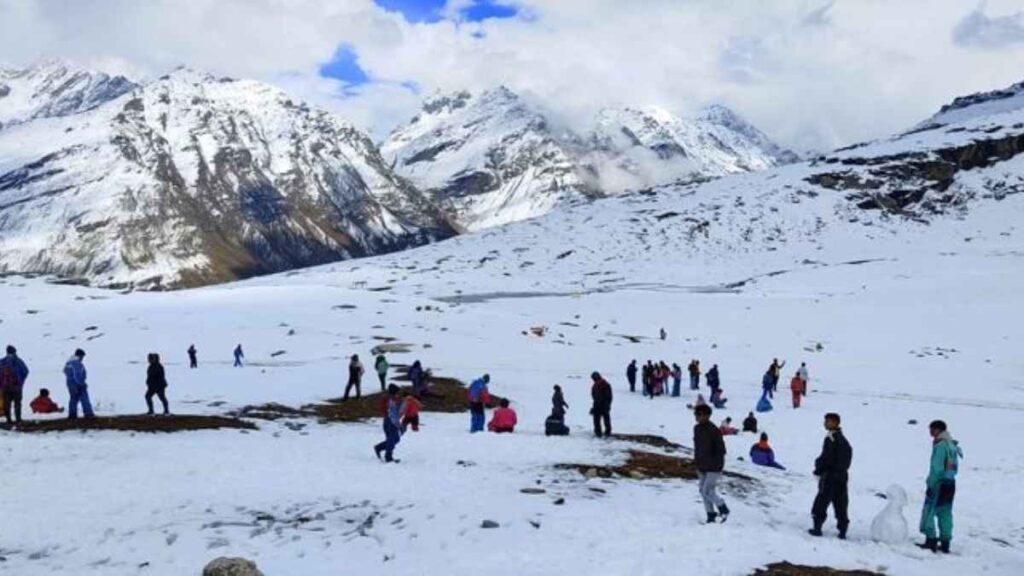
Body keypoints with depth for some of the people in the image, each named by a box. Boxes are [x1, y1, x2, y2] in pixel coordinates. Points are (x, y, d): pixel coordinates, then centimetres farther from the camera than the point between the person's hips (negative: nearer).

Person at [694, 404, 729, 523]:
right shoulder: (697, 429, 4)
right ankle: (711, 515, 20)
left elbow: (721, 450, -16)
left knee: (708, 491, -10)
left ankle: (723, 509, 13)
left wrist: (716, 464, -19)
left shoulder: (714, 431, -19)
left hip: (713, 468, -8)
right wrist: (696, 461, 14)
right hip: (702, 468, 8)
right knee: (703, 491, 8)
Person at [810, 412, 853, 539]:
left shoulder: (830, 438, -15)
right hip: (843, 475, 8)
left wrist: (818, 470, -7)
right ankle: (843, 530, 9)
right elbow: (848, 459, 17)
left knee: (821, 502, 0)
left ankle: (817, 527, 1)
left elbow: (826, 458, -19)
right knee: (841, 504, 10)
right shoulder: (843, 439, 12)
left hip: (830, 476, -8)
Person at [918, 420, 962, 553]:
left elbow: (937, 468, -20)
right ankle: (945, 543, 15)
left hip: (939, 483, -9)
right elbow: (954, 467, 14)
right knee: (945, 513, 12)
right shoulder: (952, 445, 12)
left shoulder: (940, 445, -16)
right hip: (950, 483, 9)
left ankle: (931, 540, -2)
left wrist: (930, 483, -14)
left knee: (929, 511, -1)